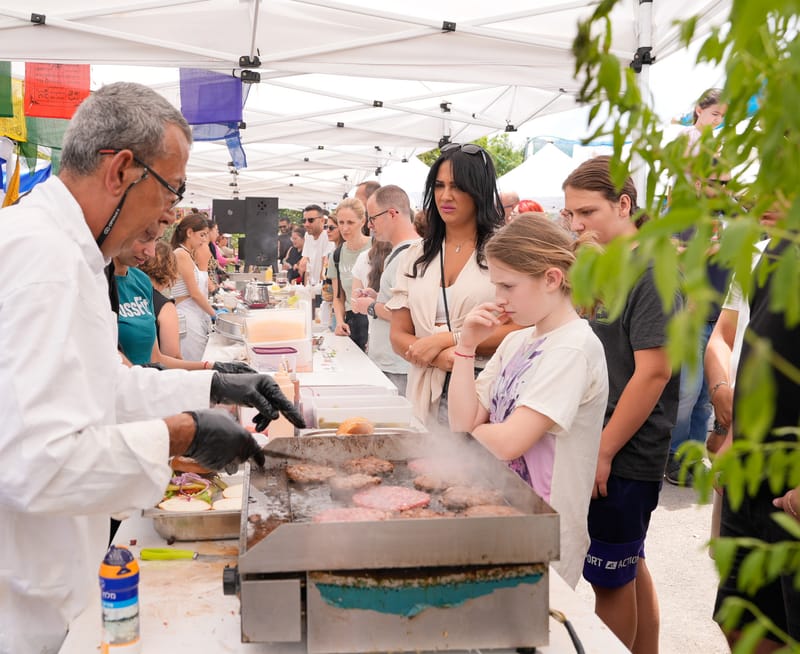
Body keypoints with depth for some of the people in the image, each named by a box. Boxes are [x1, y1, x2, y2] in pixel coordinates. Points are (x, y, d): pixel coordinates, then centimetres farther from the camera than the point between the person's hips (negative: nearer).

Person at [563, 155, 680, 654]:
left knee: (611, 575, 4)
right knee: (630, 566, 19)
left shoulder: (652, 271, -14)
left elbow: (653, 372, -20)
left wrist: (604, 450, -17)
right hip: (596, 445, 8)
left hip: (625, 454, -8)